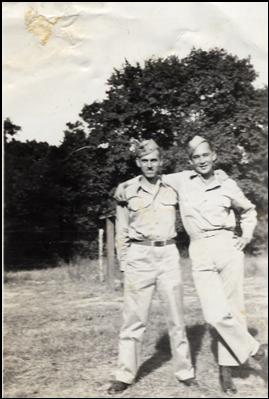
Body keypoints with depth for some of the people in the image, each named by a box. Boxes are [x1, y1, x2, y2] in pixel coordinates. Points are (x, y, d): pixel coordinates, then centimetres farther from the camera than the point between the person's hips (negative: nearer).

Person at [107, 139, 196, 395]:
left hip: (168, 256, 2)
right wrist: (123, 264, 1)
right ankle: (125, 375, 11)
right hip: (139, 256, -1)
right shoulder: (127, 192, 1)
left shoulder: (172, 189, 6)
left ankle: (185, 371, 18)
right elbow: (121, 232, 5)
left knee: (175, 315, 6)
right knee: (134, 318, 1)